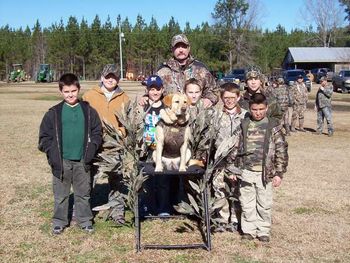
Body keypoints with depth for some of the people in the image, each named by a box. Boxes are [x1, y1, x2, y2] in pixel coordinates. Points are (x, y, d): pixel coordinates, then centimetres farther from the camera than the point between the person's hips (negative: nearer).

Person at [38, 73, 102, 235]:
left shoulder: (88, 111, 3)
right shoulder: (54, 113, 0)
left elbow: (97, 132, 5)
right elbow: (45, 136, 2)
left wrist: (92, 148, -8)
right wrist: (52, 152, -8)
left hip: (82, 161, 1)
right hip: (62, 161, 0)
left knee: (83, 193, 12)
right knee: (60, 194, 9)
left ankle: (85, 220, 25)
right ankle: (59, 221, 23)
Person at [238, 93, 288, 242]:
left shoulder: (273, 126, -3)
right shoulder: (244, 125, 3)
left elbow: (281, 150, -3)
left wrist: (279, 173, -6)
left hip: (265, 173, -2)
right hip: (246, 172, 2)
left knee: (264, 204, 7)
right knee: (247, 203, 9)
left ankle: (263, 231, 23)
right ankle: (248, 230, 23)